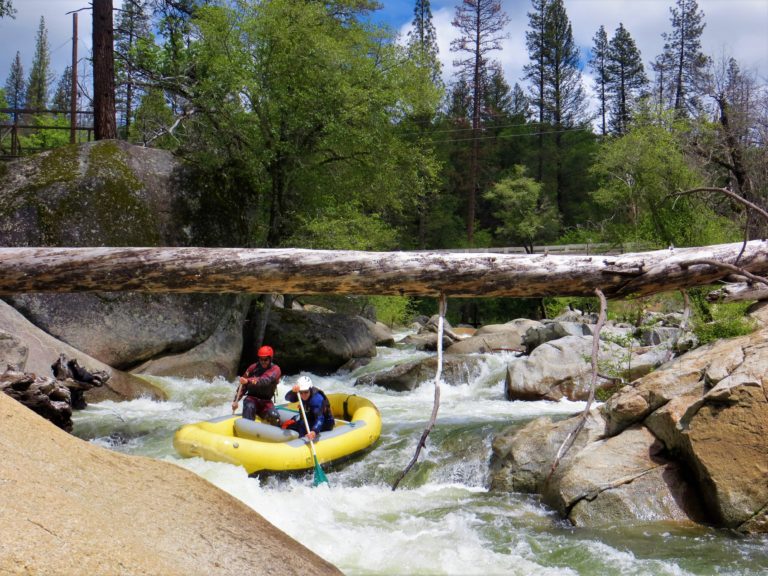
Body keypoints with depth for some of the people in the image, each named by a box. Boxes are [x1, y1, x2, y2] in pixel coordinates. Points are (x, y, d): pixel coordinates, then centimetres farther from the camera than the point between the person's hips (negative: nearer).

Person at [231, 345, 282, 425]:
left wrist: (248, 381, -44)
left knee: (274, 416, -28)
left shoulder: (275, 369, -6)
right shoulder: (253, 368, 1)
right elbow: (242, 386, 6)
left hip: (266, 402, -1)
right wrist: (236, 401, -6)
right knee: (249, 407, -34)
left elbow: (266, 380, -28)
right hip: (252, 398, 1)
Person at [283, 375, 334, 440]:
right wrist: (293, 391, -50)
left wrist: (314, 431, -62)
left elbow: (320, 419, -44)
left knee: (304, 424, -31)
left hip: (325, 424, -7)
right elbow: (288, 398, -27)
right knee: (287, 425, -1)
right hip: (310, 419, 7)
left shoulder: (317, 399, -34)